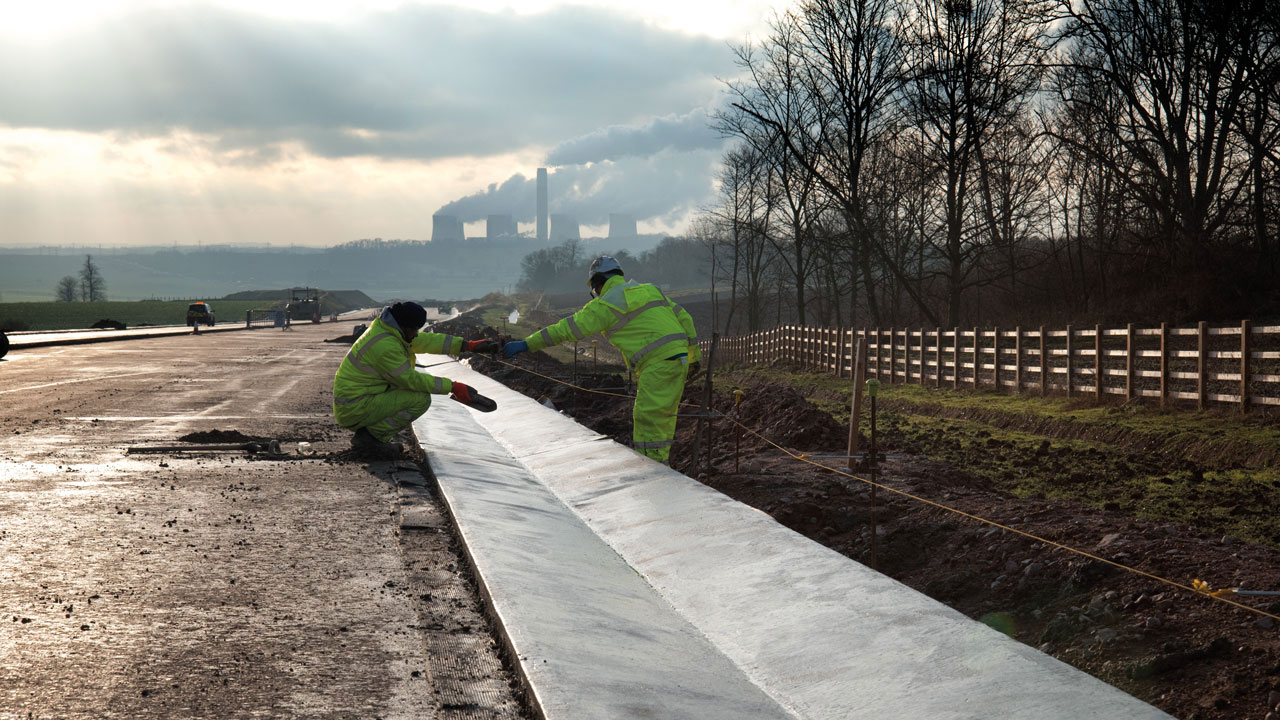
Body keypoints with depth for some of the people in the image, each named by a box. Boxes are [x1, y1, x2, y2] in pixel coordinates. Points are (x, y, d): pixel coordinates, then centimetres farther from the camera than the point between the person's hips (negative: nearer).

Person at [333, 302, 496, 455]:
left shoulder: (386, 329, 8)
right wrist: (453, 387, -13)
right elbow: (412, 379, -18)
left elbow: (426, 340, 12)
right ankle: (374, 436, -8)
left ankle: (365, 433, 11)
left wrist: (469, 345, 7)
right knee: (421, 399, -15)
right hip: (354, 409, -10)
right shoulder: (385, 345, -22)